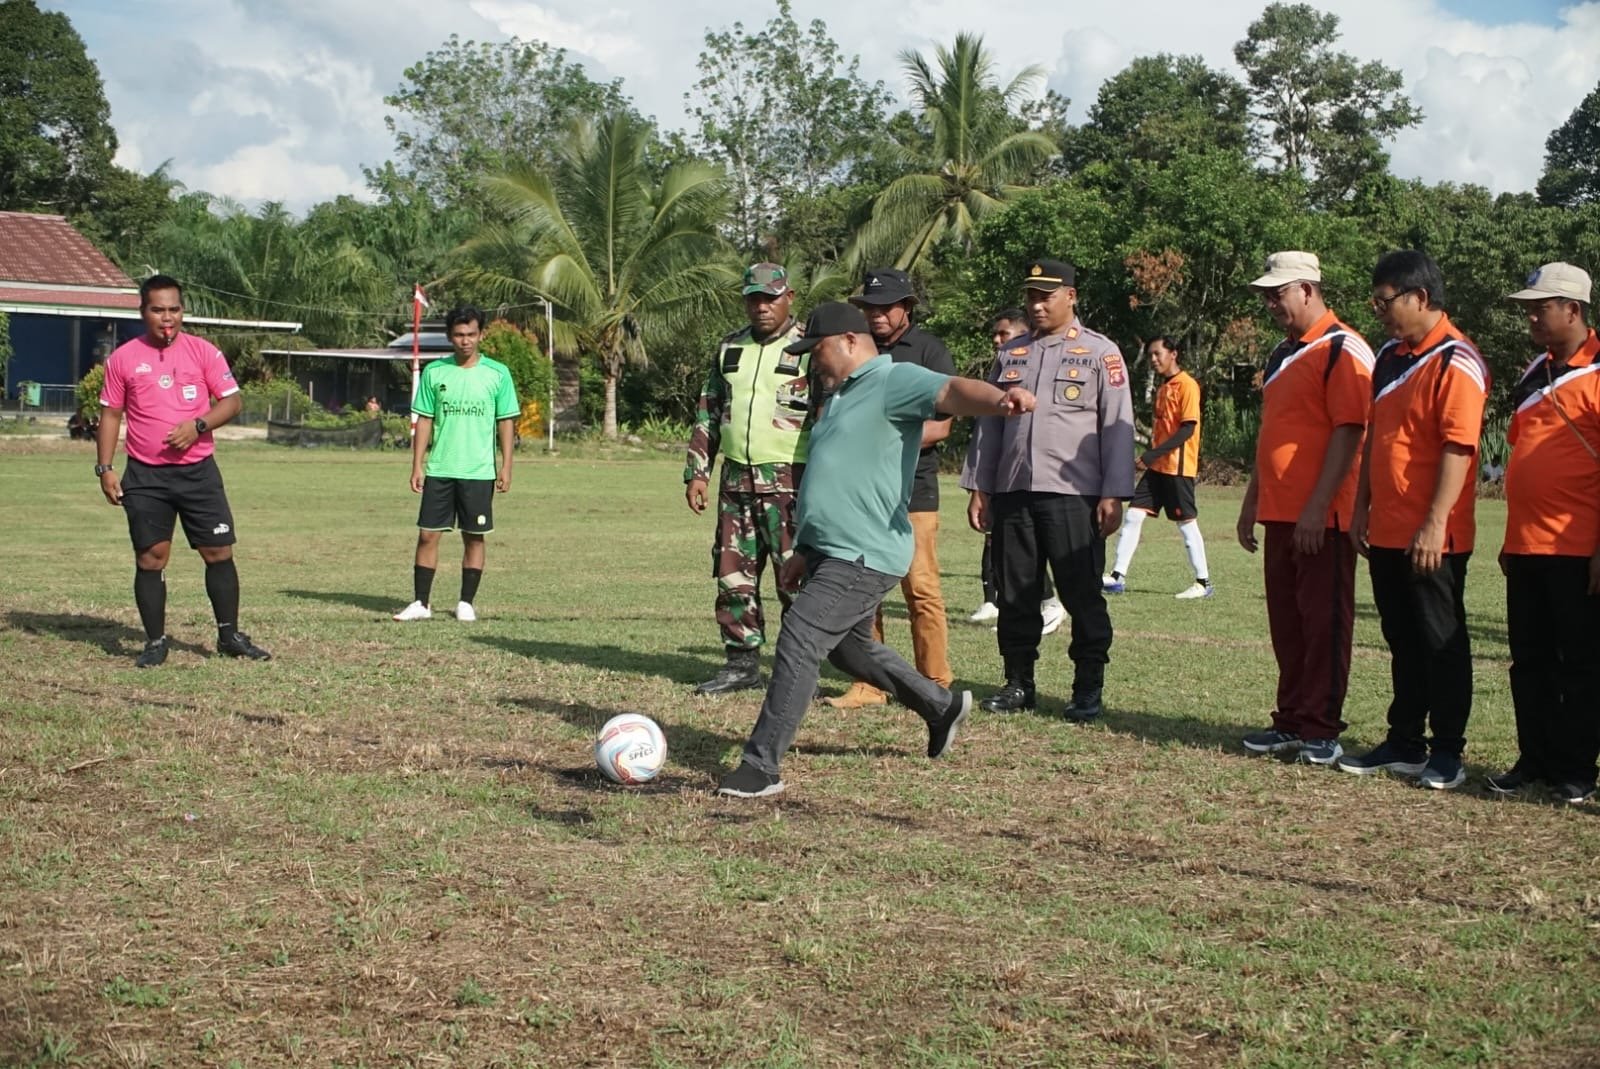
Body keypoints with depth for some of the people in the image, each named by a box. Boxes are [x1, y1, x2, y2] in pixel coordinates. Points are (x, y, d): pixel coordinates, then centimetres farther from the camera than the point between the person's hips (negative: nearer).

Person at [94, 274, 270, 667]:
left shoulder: (203, 352, 2)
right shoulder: (123, 358, 3)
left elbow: (232, 401, 1)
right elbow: (111, 414, 8)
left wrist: (198, 425, -16)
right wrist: (105, 468, 1)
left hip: (198, 470, 0)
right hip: (144, 476, 0)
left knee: (219, 550, 1)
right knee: (150, 556, 0)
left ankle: (229, 636, 13)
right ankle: (155, 642, 10)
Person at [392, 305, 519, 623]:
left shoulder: (497, 373, 0)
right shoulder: (434, 372, 4)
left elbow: (506, 422, 2)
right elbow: (424, 421, 7)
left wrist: (506, 467, -4)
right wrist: (417, 466, 1)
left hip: (479, 471, -1)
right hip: (439, 469, 1)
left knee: (474, 536, 4)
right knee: (427, 534, 0)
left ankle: (467, 603, 14)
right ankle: (421, 602, 7)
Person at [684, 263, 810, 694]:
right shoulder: (730, 347, 14)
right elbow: (707, 412, 19)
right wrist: (697, 472, 12)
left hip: (790, 482, -6)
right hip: (736, 480, 6)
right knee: (733, 576, 7)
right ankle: (742, 662, 18)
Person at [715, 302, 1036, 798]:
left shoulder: (894, 381, -11)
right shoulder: (840, 396, 19)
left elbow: (951, 391, -31)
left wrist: (999, 398, -53)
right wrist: (804, 551, 27)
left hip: (863, 556, -11)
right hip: (829, 552, 11)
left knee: (799, 642, -14)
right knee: (850, 649, 22)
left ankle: (762, 766, -8)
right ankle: (943, 706, 40)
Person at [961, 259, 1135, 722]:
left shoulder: (1100, 353, 3)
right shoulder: (1010, 354, 16)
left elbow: (1117, 427, -2)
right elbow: (988, 423, 18)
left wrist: (1113, 495, -9)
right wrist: (979, 488, 11)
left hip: (1072, 495, -4)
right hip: (1012, 493, 4)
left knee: (1082, 595, -1)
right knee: (1015, 594, 7)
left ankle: (1088, 690, 7)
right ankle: (1018, 683, 17)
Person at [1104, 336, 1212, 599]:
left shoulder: (1187, 385, -11)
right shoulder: (1163, 387, 16)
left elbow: (1187, 429, -18)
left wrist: (1154, 454, -21)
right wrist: (1150, 456, 11)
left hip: (1178, 467, -8)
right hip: (1157, 467, 8)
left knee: (1186, 523, -2)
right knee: (1133, 515, 1)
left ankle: (1203, 582, 7)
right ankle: (1118, 576, 2)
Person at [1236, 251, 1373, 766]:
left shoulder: (1343, 350, -10)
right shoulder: (1283, 354, 18)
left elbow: (1349, 432, -17)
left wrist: (1318, 507, -21)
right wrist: (1252, 500, 21)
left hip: (1321, 516, -9)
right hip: (1280, 512, 9)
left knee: (1324, 619, -3)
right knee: (1286, 621, 12)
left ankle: (1321, 730, 2)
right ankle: (1292, 722, 19)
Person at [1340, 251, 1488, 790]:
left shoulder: (1456, 362, -13)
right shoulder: (1390, 356, 13)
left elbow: (1458, 448, -19)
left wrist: (1434, 525, -22)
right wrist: (1361, 507, 14)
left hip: (1432, 537, -8)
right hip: (1386, 532, 8)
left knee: (1441, 643, 2)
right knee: (1402, 641, 15)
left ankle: (1447, 753, 11)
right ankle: (1404, 744, 24)